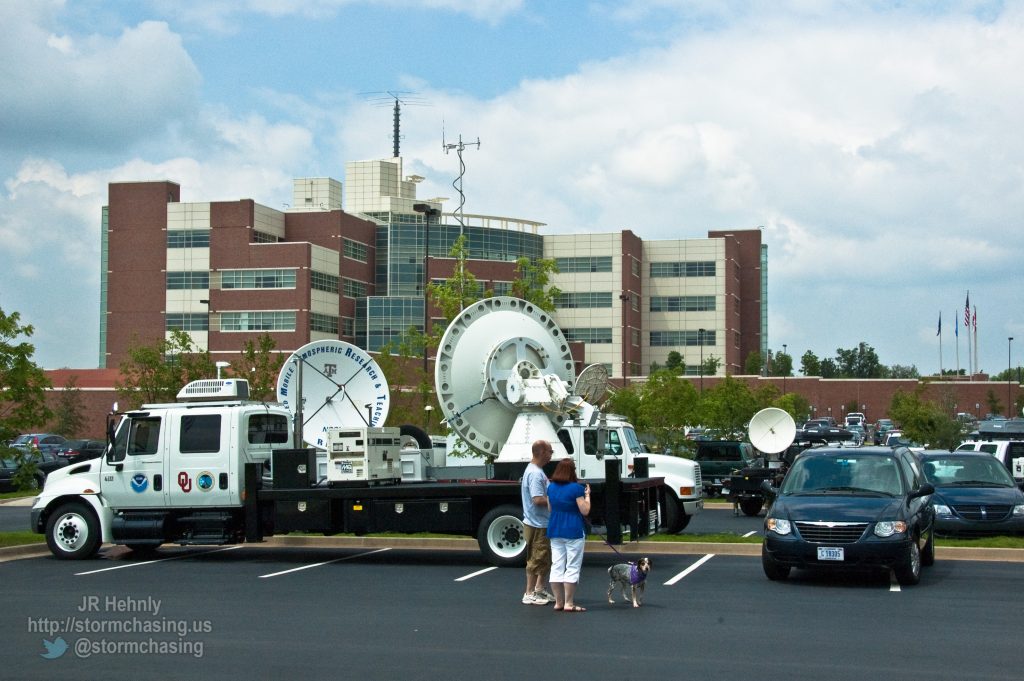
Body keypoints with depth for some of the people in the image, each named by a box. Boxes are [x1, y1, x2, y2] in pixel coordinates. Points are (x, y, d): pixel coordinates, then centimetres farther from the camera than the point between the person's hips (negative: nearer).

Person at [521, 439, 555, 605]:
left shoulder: (537, 470, 12)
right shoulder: (535, 473, -22)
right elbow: (538, 500, -28)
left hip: (543, 523, 10)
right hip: (537, 524, -10)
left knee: (546, 558, 19)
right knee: (536, 559, -2)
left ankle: (539, 589, 29)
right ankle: (529, 594, 6)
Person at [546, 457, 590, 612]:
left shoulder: (551, 487, 6)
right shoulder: (576, 488, -14)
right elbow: (585, 511, -11)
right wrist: (587, 495, 3)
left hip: (555, 531, 6)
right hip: (573, 532, -6)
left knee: (556, 566, 8)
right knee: (572, 567, -1)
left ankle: (558, 602, 11)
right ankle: (569, 604, -2)